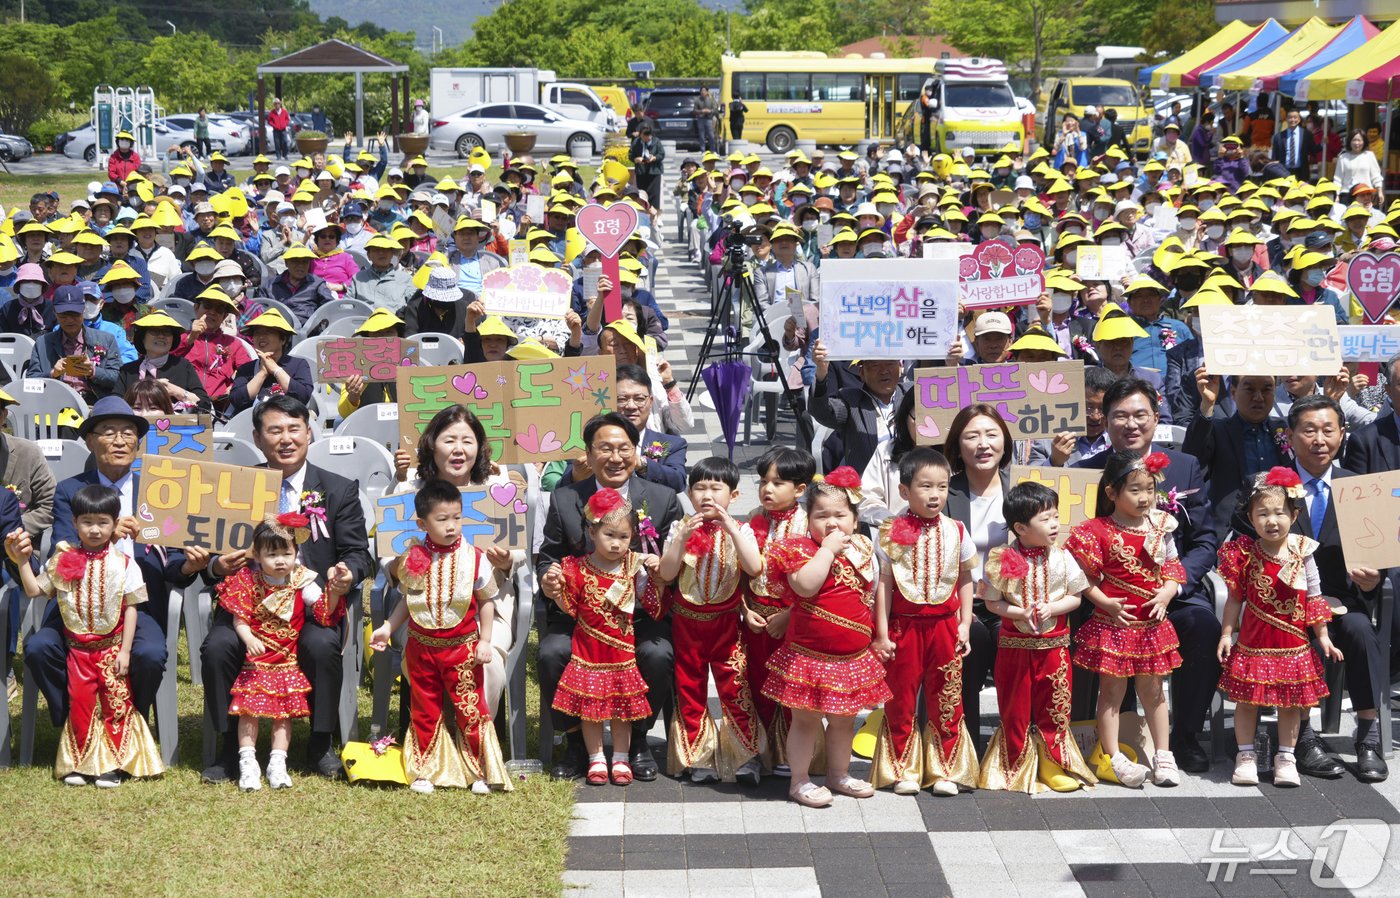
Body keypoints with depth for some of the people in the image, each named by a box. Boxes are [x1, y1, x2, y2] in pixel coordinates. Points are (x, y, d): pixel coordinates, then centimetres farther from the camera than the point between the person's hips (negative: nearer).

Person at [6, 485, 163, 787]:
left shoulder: (123, 563, -6)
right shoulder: (63, 560, 0)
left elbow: (131, 608, -5)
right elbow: (34, 591, 4)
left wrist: (124, 650, -8)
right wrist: (22, 560, -8)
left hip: (112, 645, -2)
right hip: (78, 645, 2)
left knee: (116, 702, 1)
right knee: (80, 700, 2)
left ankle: (113, 763, 11)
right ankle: (80, 762, 13)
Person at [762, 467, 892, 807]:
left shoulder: (862, 551, 10)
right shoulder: (800, 549, -9)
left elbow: (871, 596, 23)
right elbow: (806, 585, -29)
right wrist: (828, 548, -24)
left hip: (854, 657, 6)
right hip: (810, 655, -6)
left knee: (844, 718, 18)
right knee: (806, 718, 2)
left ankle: (838, 774, 34)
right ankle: (800, 781, 13)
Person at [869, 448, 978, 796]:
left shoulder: (955, 531, 2)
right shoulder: (892, 533, -5)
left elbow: (965, 581, 8)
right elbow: (884, 583, -5)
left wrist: (964, 626, 3)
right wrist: (881, 634, -7)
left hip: (944, 624, 2)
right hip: (904, 625, -2)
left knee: (946, 700, 7)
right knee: (901, 698, 6)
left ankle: (945, 770, 18)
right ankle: (903, 770, 18)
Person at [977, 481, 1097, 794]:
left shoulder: (1061, 558, -2)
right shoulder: (1003, 559, -9)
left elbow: (1075, 596, 3)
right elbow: (992, 603, -4)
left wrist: (1051, 608, -14)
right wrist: (1021, 612, -18)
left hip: (1053, 645, 2)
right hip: (1015, 645, -2)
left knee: (1054, 708, 8)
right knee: (1015, 709, 7)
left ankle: (1054, 766, 22)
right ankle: (1015, 767, 20)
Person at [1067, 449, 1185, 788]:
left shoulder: (1161, 529, 4)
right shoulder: (1099, 531, -10)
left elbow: (1173, 570, 10)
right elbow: (1083, 576, -7)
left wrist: (1166, 594, -8)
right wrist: (1106, 602, -16)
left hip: (1152, 623, 4)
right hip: (1113, 622, -4)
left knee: (1153, 689, 14)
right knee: (1112, 689, 4)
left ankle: (1163, 755, 22)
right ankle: (1112, 757, 11)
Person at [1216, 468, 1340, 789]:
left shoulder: (1302, 554, -4)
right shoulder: (1245, 555, -6)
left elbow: (1314, 599, 3)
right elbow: (1235, 599, 1)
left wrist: (1323, 637, 3)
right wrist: (1226, 633, -4)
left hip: (1293, 645, 1)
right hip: (1253, 643, -1)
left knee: (1290, 702, 8)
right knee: (1247, 699, 6)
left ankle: (1286, 758, 20)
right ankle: (1246, 756, 19)